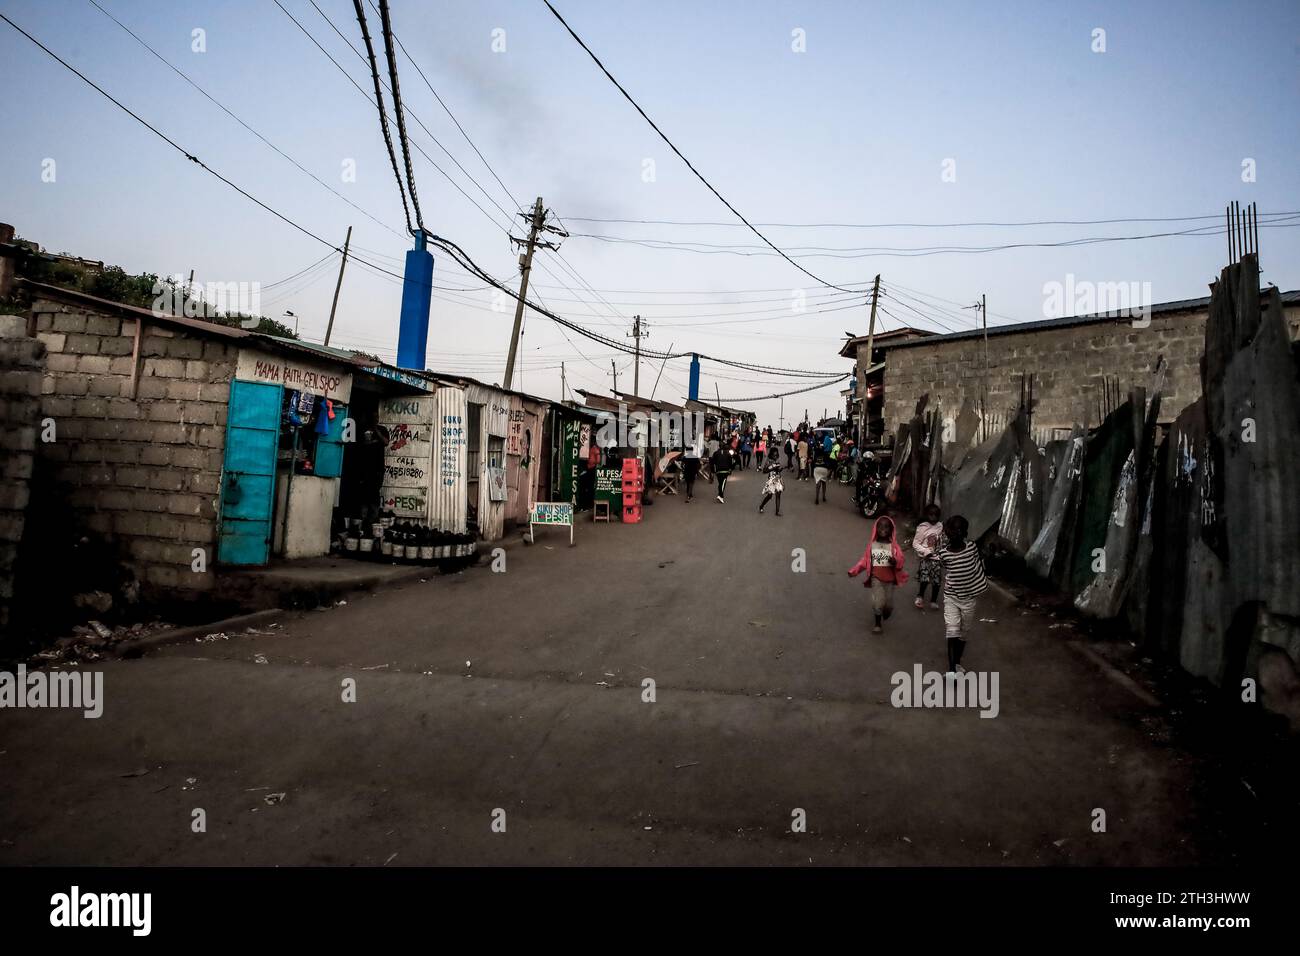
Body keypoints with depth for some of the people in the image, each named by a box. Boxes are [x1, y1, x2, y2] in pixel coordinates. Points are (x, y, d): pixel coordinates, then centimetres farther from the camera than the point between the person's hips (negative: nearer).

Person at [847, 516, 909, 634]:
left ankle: (884, 618, 42)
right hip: (876, 578, 0)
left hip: (890, 579, 1)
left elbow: (900, 562, -9)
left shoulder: (894, 546, -5)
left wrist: (895, 562, -32)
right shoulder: (872, 545, -1)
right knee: (878, 602, -14)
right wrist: (854, 571, -5)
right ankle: (878, 623, 10)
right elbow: (865, 560, 2)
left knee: (888, 605, 8)